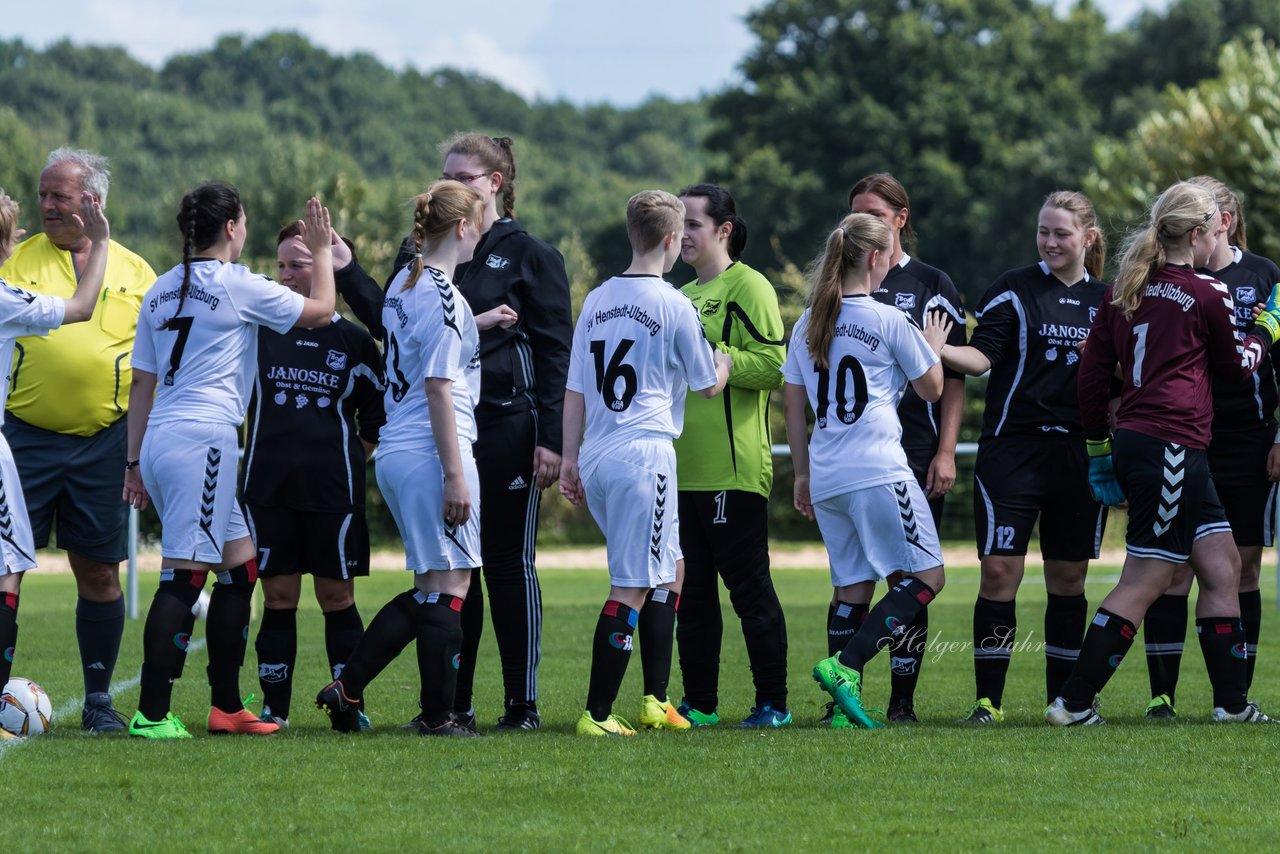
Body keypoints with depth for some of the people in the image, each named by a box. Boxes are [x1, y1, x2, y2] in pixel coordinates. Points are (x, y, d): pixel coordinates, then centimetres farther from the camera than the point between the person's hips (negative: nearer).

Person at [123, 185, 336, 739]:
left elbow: (142, 382, 17)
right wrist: (321, 251, 18)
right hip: (202, 438, -8)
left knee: (241, 565, 15)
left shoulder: (161, 291, 15)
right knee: (184, 576, -9)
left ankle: (226, 705, 17)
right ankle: (151, 713, -14)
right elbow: (321, 311, 3)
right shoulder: (237, 286, -6)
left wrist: (134, 460, 20)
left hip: (161, 439, 8)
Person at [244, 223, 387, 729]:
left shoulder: (353, 340, 4)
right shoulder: (258, 331, 5)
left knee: (336, 594, 1)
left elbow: (378, 413, 10)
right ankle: (274, 707, 7)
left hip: (333, 490, -1)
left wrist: (354, 458, 4)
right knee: (278, 596, 3)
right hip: (267, 486, 1)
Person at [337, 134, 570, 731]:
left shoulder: (529, 256, -1)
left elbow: (556, 351, -4)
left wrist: (551, 439, -10)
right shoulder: (423, 251, 13)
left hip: (507, 429, -4)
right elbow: (389, 324, 8)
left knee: (509, 564, 0)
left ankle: (522, 703, 5)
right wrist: (346, 273, -4)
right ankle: (452, 703, 10)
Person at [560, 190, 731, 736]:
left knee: (664, 573, 19)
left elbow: (575, 390, 12)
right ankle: (597, 714, -11)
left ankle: (654, 701, 18)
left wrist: (570, 459, 16)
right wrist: (725, 361, 25)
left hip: (596, 457, 7)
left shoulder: (597, 301, 11)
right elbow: (707, 385, 4)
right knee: (630, 588, -6)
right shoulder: (674, 306, -6)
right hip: (644, 453, -7)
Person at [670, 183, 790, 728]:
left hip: (733, 469, -8)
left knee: (748, 586, -5)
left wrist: (707, 353, -16)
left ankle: (773, 702, 1)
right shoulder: (684, 297, 20)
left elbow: (773, 365, -17)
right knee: (691, 590, 8)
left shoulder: (748, 288, -5)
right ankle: (699, 703, 13)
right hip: (683, 470, 8)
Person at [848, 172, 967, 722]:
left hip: (915, 455, -2)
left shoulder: (931, 285, 3)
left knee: (908, 578, -1)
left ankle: (902, 702, 4)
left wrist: (946, 452, -7)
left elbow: (953, 377, 2)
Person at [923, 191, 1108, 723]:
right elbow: (982, 355, -9)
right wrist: (942, 353, -27)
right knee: (999, 570, -8)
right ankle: (988, 699, -3)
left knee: (1069, 578, 6)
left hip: (1080, 453, 3)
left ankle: (1065, 699, 15)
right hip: (1013, 447, -3)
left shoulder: (1106, 299, 11)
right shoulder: (1013, 290, 0)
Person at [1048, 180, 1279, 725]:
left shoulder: (1125, 290, 12)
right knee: (1144, 582, -5)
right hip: (1172, 445, -8)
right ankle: (1073, 702, -7)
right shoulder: (1209, 295, -6)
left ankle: (1232, 701, 16)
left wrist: (1098, 449, 19)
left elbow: (1092, 373, 12)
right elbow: (1236, 366, 10)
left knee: (1222, 566, 13)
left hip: (1132, 440, 8)